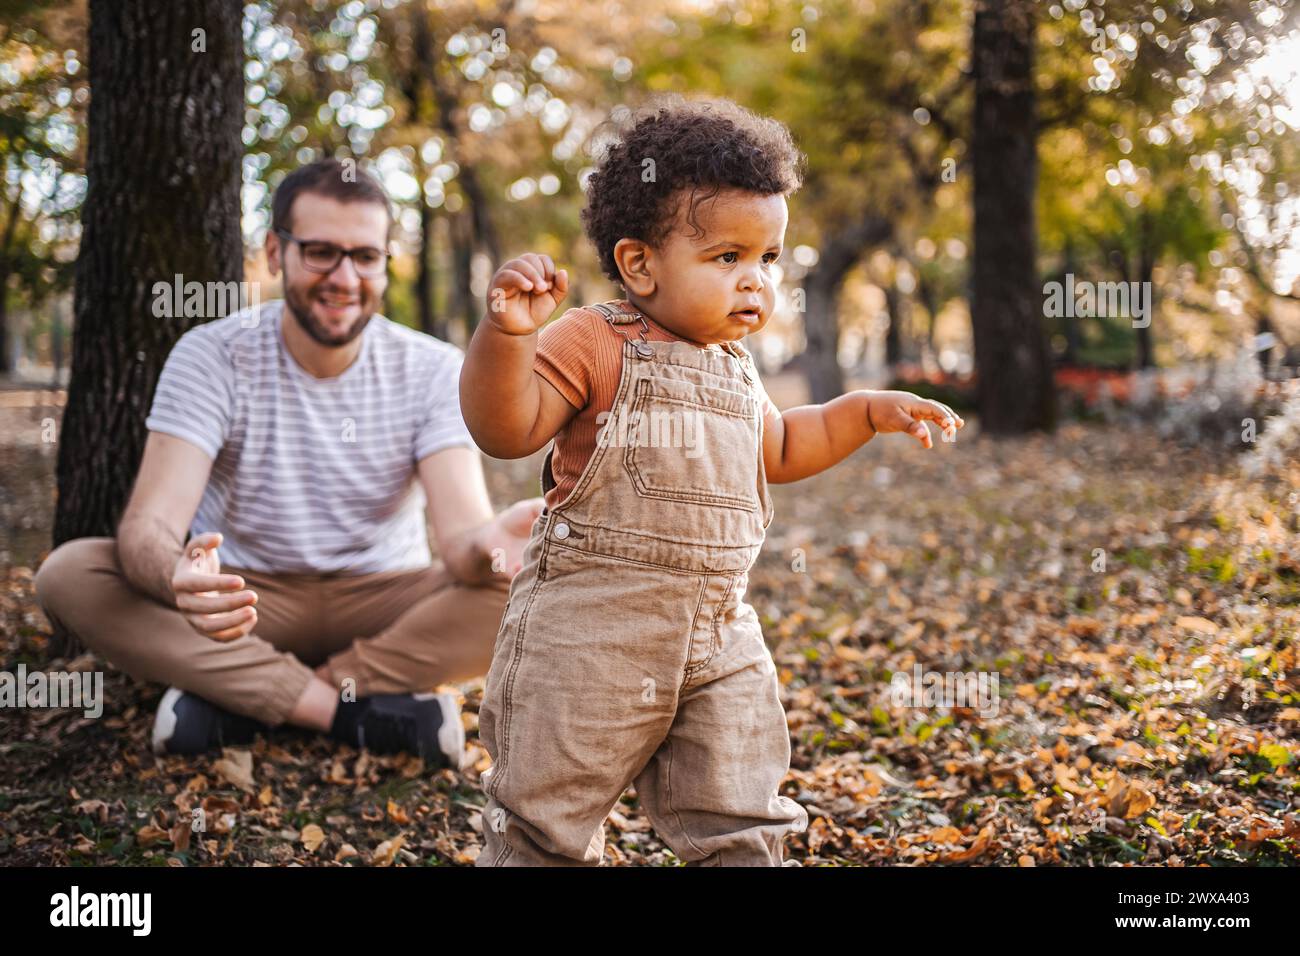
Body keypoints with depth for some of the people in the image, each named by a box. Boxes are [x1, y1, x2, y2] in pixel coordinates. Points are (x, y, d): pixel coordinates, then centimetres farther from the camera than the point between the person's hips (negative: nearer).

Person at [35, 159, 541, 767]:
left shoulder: (434, 370, -8)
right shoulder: (211, 355, -12)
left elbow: (460, 531, -20)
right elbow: (147, 527, -23)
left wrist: (486, 547, -47)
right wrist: (179, 577, -49)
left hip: (382, 604, 1)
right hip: (246, 601, 0)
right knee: (68, 573, -25)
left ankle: (240, 701, -24)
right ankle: (353, 711, -26)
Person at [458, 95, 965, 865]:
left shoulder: (735, 368, 16)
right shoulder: (593, 343, -9)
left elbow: (778, 449, 33)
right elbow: (506, 429, -21)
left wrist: (870, 411, 26)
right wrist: (509, 332, -36)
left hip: (720, 638, 6)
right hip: (588, 626, -6)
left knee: (744, 829, 11)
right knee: (546, 818, 5)